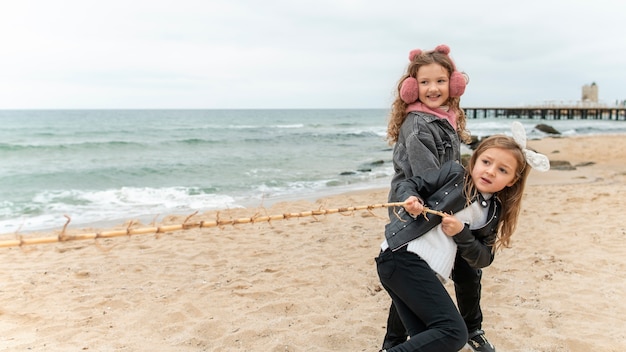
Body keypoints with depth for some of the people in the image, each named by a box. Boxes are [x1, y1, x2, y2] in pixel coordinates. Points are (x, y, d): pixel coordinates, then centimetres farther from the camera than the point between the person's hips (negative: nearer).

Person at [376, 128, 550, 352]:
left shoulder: (494, 213, 17)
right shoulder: (453, 173, 3)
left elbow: (483, 259, 13)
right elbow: (406, 185, 6)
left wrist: (461, 233, -4)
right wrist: (411, 200, -17)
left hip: (429, 274, 7)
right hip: (403, 257, -7)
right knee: (453, 333, -15)